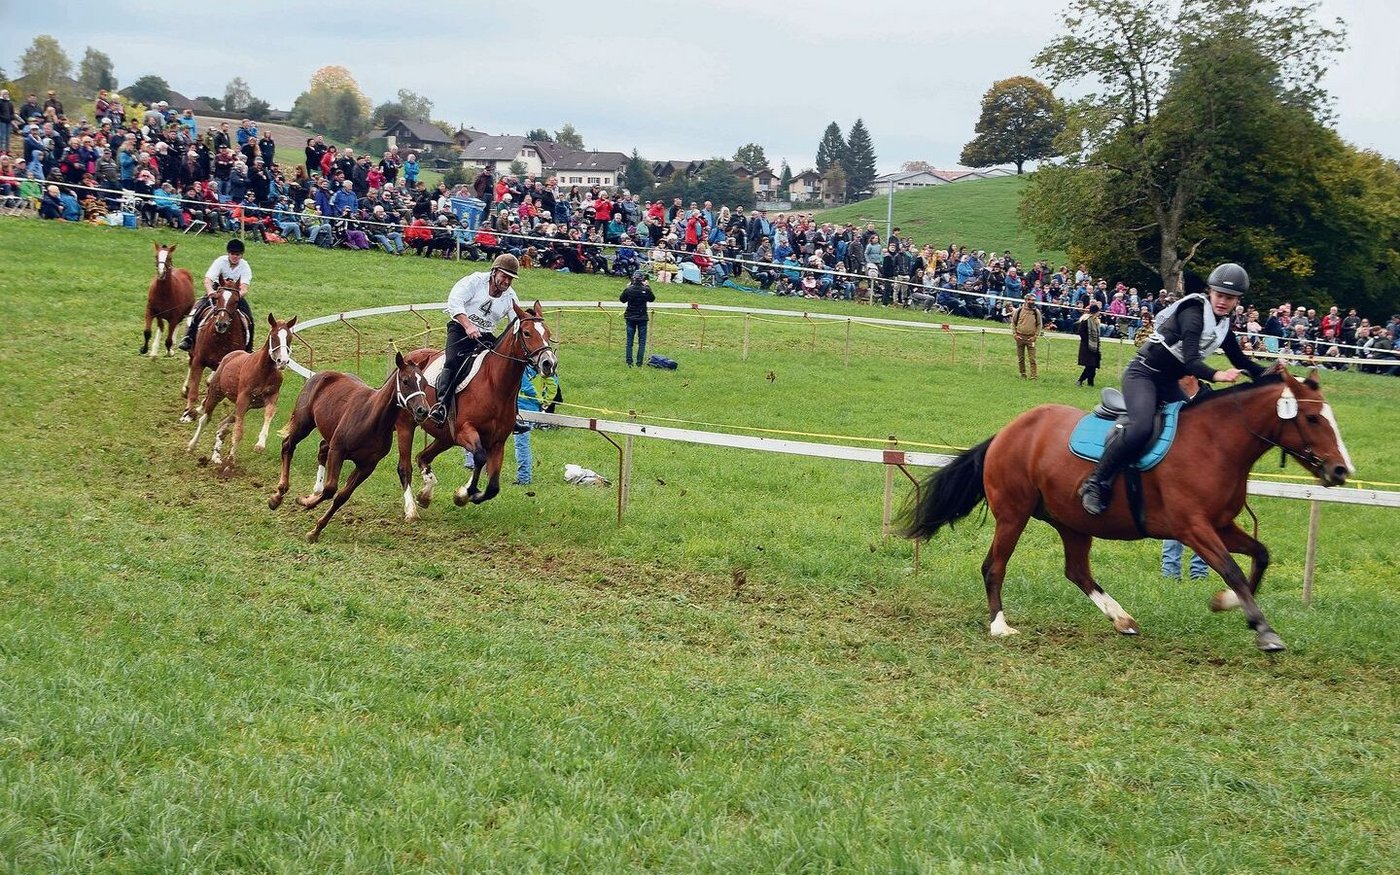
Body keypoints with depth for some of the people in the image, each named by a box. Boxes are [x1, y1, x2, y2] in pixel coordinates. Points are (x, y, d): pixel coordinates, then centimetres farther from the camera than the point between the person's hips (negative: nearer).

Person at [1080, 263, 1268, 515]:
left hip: (1168, 384, 9)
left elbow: (1242, 363, 17)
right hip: (1143, 374, -9)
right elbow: (1190, 361, -29)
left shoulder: (1222, 326, 8)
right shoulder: (1194, 312, -17)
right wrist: (1217, 376, -46)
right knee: (1141, 429, -30)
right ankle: (1096, 483, -22)